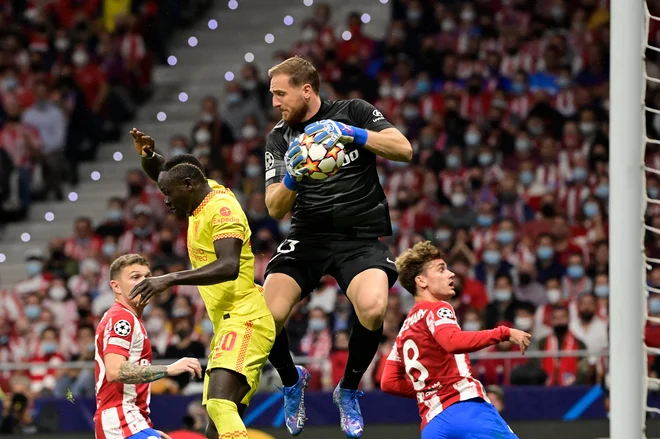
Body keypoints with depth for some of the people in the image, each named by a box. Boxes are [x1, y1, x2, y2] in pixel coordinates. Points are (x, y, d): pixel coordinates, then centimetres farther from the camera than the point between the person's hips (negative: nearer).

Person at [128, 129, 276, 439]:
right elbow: (163, 173, 32)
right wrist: (148, 154, 9)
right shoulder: (208, 194, 15)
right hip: (228, 324, 10)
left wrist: (170, 280, -33)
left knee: (220, 404, -31)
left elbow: (228, 267, -29)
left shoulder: (222, 209, -13)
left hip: (244, 321, -10)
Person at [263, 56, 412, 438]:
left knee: (373, 308, -32)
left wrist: (351, 134, -23)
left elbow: (404, 150, -11)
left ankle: (348, 390, -3)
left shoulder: (352, 112, -1)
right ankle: (292, 380, 15)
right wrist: (291, 179, -21)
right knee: (267, 317, -20)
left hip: (361, 237, -3)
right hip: (308, 237, 3)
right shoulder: (279, 138, 6)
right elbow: (275, 208, 1)